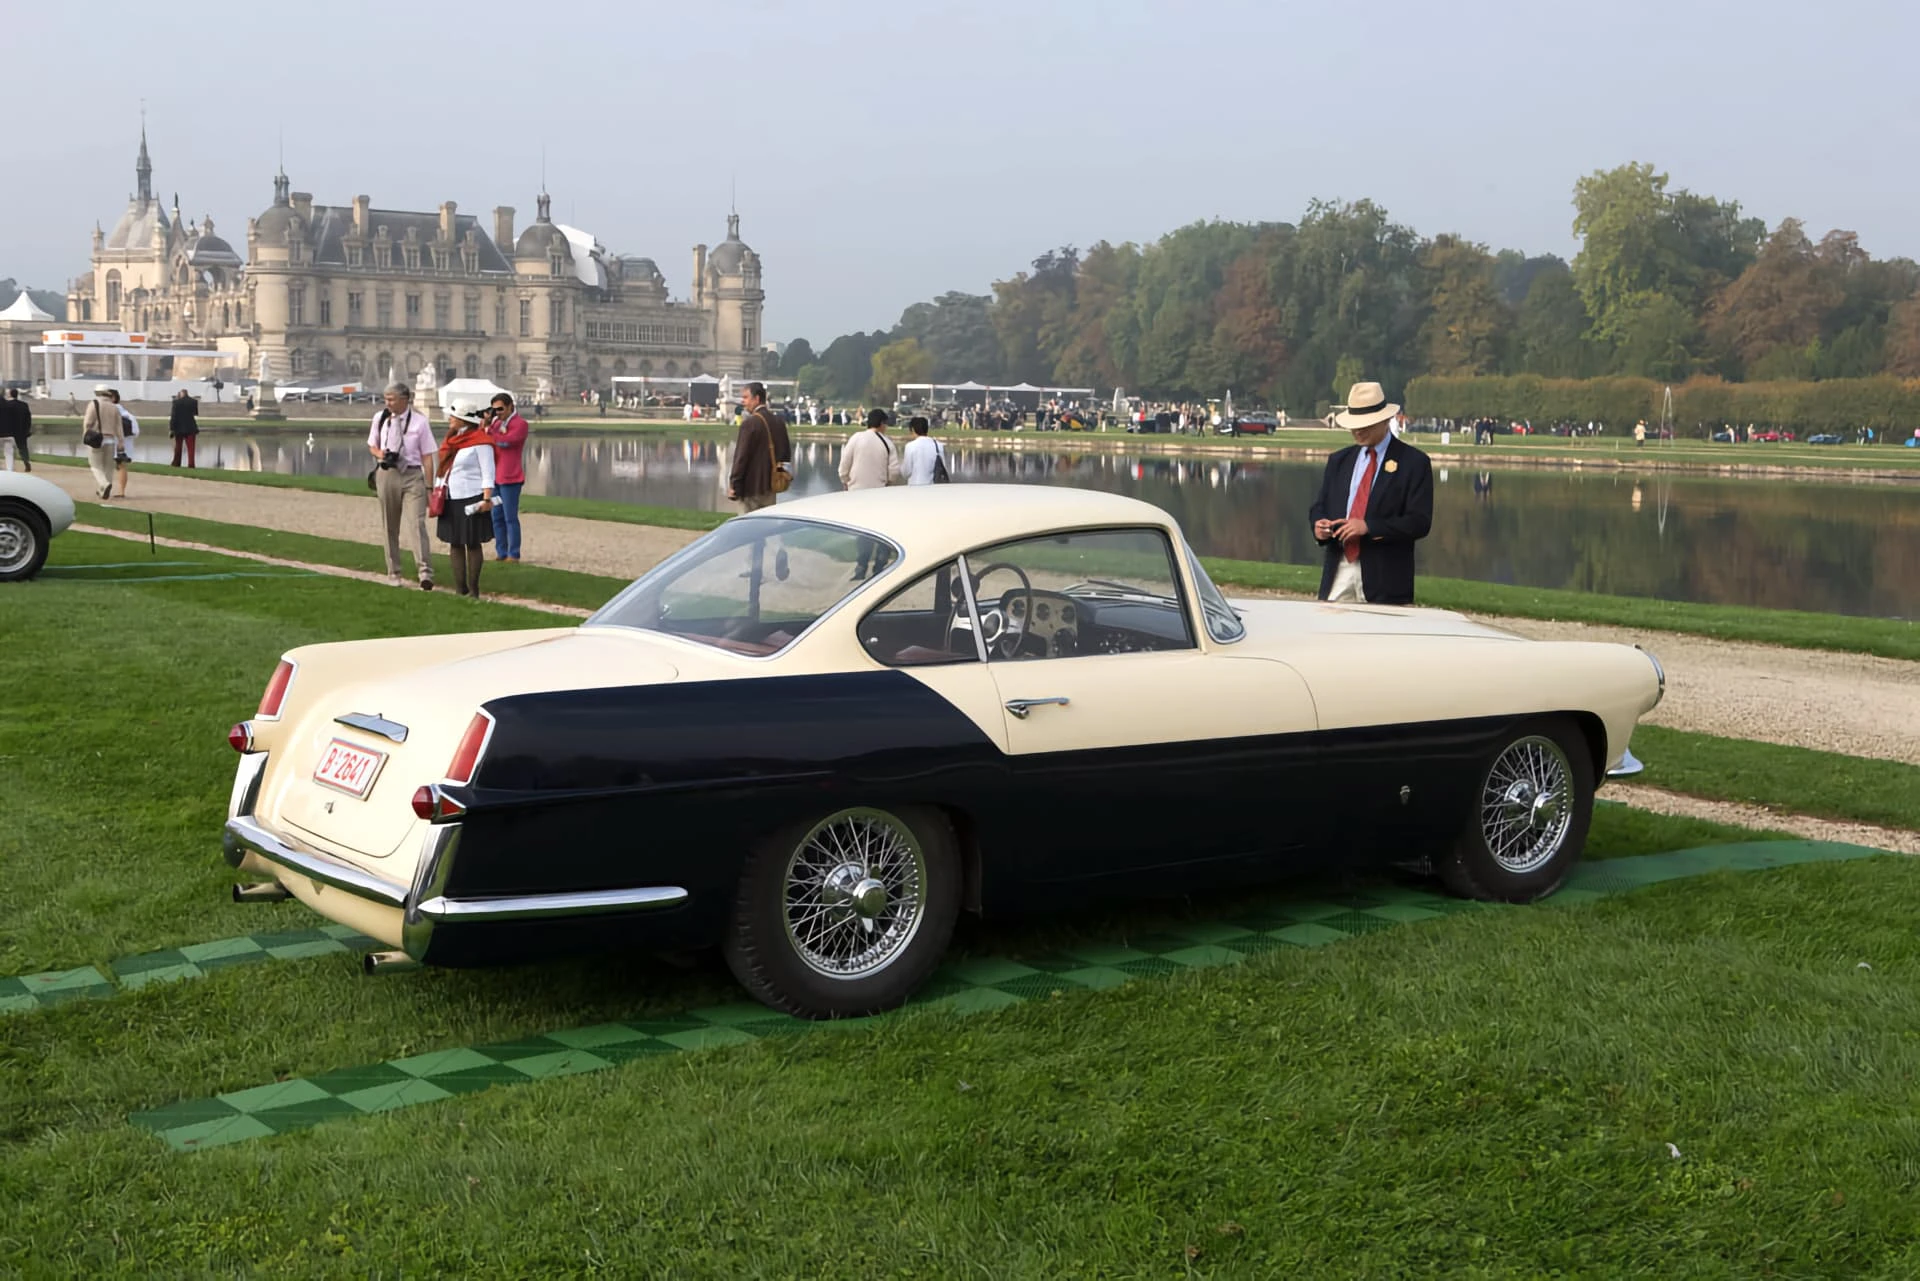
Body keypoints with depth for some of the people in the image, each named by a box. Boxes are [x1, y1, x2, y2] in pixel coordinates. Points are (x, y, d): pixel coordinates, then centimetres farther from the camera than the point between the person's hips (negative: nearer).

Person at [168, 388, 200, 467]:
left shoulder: (177, 402, -8)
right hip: (191, 428, 0)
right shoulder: (194, 402, -2)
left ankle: (176, 463, 23)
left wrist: (171, 429, -6)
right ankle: (191, 464, -14)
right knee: (191, 447, -3)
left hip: (179, 428, 0)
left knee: (178, 446, 15)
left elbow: (173, 416, -9)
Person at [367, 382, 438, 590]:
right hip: (387, 474, 4)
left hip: (412, 475, -4)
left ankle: (426, 573, -21)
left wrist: (429, 486, -6)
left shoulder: (419, 422, -5)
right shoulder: (380, 418, 4)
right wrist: (379, 453, -7)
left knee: (416, 524, -15)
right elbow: (371, 445, 18)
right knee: (390, 527, 10)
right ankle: (393, 572, 22)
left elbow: (427, 457, -3)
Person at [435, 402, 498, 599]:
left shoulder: (480, 441, -11)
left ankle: (473, 591, 5)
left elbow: (488, 473, -14)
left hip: (471, 500, -8)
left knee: (472, 545, -1)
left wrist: (487, 499, -22)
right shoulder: (453, 439, 13)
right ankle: (460, 589, 14)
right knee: (455, 544, 8)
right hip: (452, 500, 8)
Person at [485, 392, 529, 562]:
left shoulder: (520, 424, -6)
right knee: (497, 517, 8)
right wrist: (487, 425, -2)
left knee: (510, 518, -6)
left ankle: (514, 555, -2)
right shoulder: (497, 422, 16)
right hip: (494, 477, 7)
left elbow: (506, 440, -20)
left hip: (510, 478, -7)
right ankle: (501, 553, 13)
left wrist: (488, 430, -13)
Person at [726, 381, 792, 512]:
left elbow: (741, 457, -16)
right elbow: (786, 453, 15)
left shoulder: (750, 423, -15)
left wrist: (734, 485, -12)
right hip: (771, 485, 8)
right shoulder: (778, 421, 9)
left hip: (751, 487, -8)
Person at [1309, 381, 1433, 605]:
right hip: (1338, 571, 4)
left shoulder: (1414, 462, -2)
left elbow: (1419, 522, -9)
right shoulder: (1339, 460, 16)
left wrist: (1368, 527, -20)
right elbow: (1320, 506, 18)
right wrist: (1319, 525, -7)